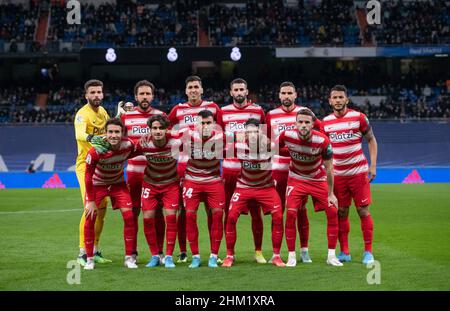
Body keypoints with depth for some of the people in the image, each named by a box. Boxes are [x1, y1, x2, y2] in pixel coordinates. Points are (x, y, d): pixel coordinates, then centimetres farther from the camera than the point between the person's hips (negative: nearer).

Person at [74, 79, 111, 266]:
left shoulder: (102, 110, 8)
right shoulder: (83, 114, -16)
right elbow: (79, 134, -38)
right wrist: (91, 138, -57)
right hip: (86, 165, -8)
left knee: (102, 208, 9)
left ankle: (95, 251, 20)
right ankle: (82, 253, -11)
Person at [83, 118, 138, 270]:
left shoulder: (128, 145, -25)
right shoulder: (95, 151, -32)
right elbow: (88, 176, -20)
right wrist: (91, 201, -18)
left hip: (118, 183, 2)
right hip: (97, 184, -2)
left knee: (129, 216, -8)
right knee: (90, 219, -9)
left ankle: (129, 258, 3)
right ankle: (89, 259, 5)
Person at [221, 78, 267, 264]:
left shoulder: (257, 111, 6)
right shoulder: (223, 112, 8)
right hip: (229, 168, 1)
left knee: (255, 212, 1)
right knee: (229, 213, 4)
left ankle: (258, 251, 9)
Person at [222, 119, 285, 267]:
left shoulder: (269, 145, -21)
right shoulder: (238, 146, -19)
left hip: (266, 186, 0)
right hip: (243, 186, 0)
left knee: (278, 216, -15)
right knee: (231, 217, -15)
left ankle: (276, 256, 1)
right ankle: (229, 256, 2)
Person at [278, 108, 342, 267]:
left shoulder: (322, 140, -24)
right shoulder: (287, 135, -22)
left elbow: (328, 168, -13)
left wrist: (330, 194, -8)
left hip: (318, 180, 0)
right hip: (296, 179, 0)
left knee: (332, 212, -7)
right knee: (291, 213, -15)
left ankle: (331, 255, 5)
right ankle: (291, 256, -3)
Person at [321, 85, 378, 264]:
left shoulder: (358, 117, -3)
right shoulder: (326, 122, 4)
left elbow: (371, 140, 4)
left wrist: (373, 165, -4)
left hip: (359, 173, -3)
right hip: (337, 174, 3)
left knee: (363, 211, -3)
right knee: (341, 213, 4)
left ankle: (368, 252, 3)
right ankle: (344, 252, 11)